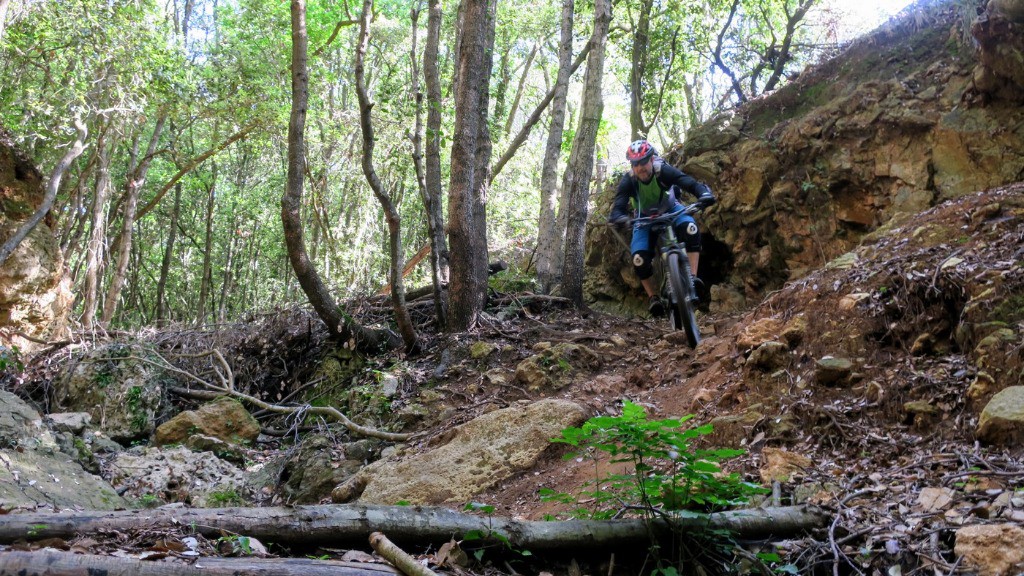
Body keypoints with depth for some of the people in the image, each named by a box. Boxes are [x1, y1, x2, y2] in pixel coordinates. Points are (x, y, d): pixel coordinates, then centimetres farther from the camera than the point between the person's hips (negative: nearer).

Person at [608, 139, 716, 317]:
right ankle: (653, 297, 3)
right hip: (645, 217, 1)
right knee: (639, 259, -20)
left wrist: (704, 193, -63)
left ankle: (692, 278, -26)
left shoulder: (663, 170, -32)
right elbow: (618, 207, -35)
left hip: (669, 210, 0)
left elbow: (689, 182, -42)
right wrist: (619, 217, -60)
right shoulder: (628, 181, -29)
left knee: (690, 229, -33)